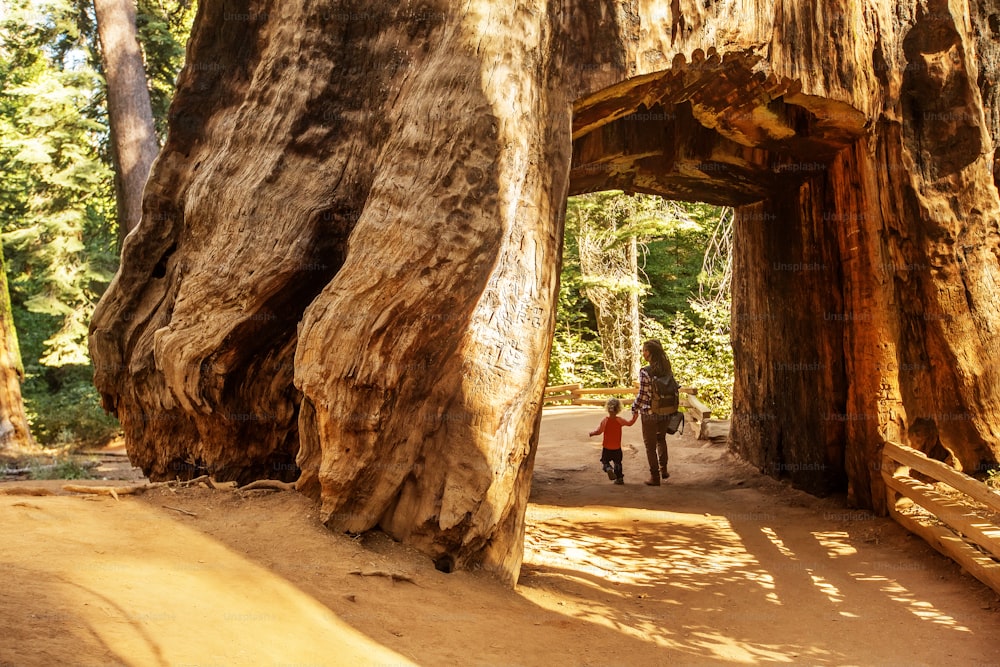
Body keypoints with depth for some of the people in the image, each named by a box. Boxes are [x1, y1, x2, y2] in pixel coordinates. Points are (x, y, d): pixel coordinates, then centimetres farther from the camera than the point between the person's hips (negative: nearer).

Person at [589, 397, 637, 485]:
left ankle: (609, 469, -20)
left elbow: (599, 431, -2)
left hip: (606, 448, -1)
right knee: (617, 463, 17)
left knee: (605, 461, 11)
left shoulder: (604, 420, -10)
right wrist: (634, 417, 21)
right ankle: (619, 478, 14)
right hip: (617, 448, 1)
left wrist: (592, 433, 16)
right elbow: (629, 423, 5)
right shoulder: (619, 420, -8)